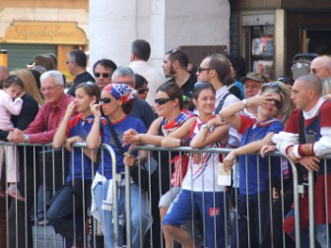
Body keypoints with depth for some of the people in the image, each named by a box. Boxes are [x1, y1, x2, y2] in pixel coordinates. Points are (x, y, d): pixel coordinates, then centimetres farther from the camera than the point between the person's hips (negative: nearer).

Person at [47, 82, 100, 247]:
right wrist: (67, 116, -1)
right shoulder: (73, 121, 12)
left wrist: (78, 141, -7)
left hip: (91, 179, -6)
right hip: (74, 179, 6)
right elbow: (57, 144, -3)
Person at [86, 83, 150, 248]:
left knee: (139, 218, -27)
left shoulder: (135, 124, 0)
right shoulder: (102, 123, 7)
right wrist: (97, 118, -4)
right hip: (105, 182, 3)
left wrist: (135, 160, -24)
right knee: (110, 233, 0)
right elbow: (92, 144, -12)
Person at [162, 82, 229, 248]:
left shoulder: (221, 124, -5)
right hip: (190, 186, 5)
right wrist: (185, 143, -14)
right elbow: (165, 141, 1)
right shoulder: (193, 122, 10)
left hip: (213, 189, -5)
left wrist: (209, 124, -9)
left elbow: (198, 143, -19)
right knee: (169, 224, -13)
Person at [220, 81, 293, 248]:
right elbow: (224, 115, -1)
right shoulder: (248, 123, 12)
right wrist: (250, 101, -5)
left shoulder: (276, 125, -3)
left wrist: (234, 153, -23)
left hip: (266, 192, -6)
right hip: (245, 192, 6)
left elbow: (265, 142, -22)